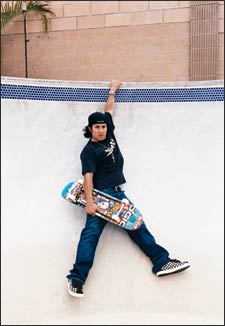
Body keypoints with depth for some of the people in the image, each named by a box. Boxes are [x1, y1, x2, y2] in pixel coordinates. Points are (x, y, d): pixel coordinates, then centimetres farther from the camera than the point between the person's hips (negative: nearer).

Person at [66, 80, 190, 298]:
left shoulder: (109, 135, 13)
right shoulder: (89, 151, -7)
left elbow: (108, 110, 26)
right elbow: (88, 177, -17)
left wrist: (113, 91, 35)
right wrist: (89, 202, -26)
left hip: (118, 193, 7)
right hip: (100, 196, -7)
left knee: (137, 226, 5)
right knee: (92, 232, -16)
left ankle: (161, 262, 6)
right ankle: (76, 277, -20)